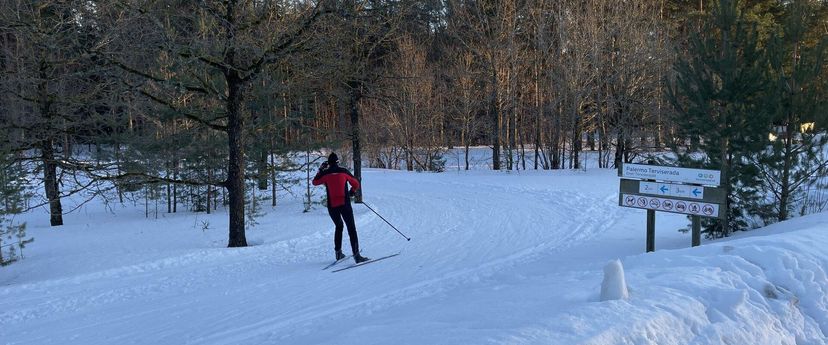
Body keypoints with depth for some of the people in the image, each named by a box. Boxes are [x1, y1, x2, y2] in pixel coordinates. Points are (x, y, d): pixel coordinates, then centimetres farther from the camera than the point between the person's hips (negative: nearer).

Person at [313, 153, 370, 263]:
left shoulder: (325, 174, 3)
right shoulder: (344, 171, 2)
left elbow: (315, 182, 21)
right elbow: (356, 184, 10)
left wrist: (321, 170, 30)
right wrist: (352, 191, 30)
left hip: (332, 206, 2)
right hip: (344, 204, -2)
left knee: (339, 226, 23)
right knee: (351, 229, -3)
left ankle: (338, 253, 19)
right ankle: (356, 255, -14)